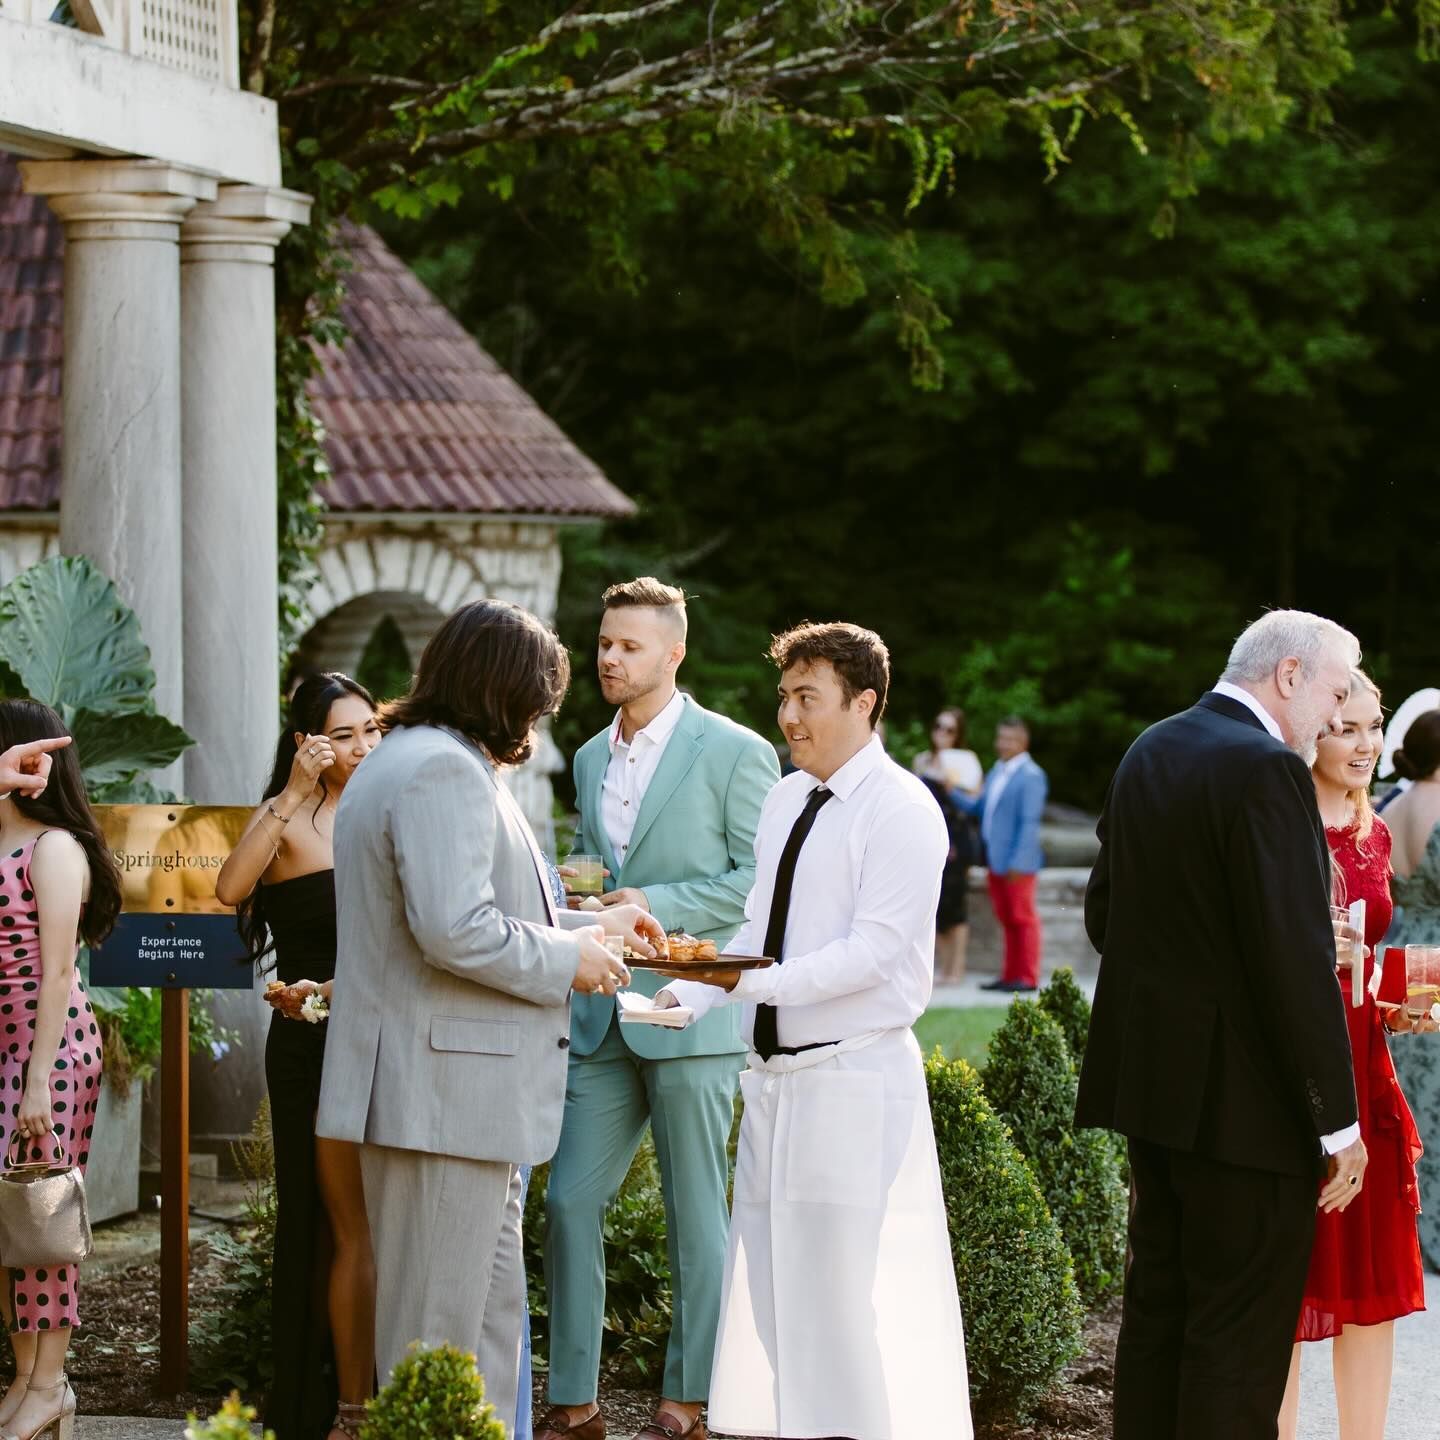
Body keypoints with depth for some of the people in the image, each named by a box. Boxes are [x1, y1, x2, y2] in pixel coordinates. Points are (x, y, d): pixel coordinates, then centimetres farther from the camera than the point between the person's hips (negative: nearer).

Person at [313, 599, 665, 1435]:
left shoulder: (412, 761, 20)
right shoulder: (445, 771, -15)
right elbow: (457, 931, -25)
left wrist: (588, 927, 26)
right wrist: (569, 959, -12)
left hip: (455, 1091, 11)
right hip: (444, 1090, -11)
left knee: (492, 1316, 15)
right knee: (439, 1334, -5)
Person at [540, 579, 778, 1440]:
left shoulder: (734, 753, -5)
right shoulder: (591, 760, 16)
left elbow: (765, 877, -9)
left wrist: (659, 905, -16)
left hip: (691, 1014, -6)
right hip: (604, 1014, 6)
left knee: (696, 1215, 2)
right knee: (571, 1201, 2)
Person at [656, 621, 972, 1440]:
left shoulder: (899, 809, -11)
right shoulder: (787, 801, 14)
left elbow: (875, 949, -18)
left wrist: (758, 980, -25)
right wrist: (692, 993, -1)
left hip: (858, 1077, -8)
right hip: (777, 1077, 8)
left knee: (855, 1283, -8)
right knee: (773, 1275, 12)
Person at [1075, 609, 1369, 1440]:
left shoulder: (1149, 754, 9)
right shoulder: (1269, 771, -18)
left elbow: (1106, 915, 16)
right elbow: (1296, 959, -21)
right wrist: (1338, 1121, -17)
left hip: (1151, 1078, 9)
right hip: (1242, 1094, -9)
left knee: (1158, 1304, 17)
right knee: (1242, 1337, -2)